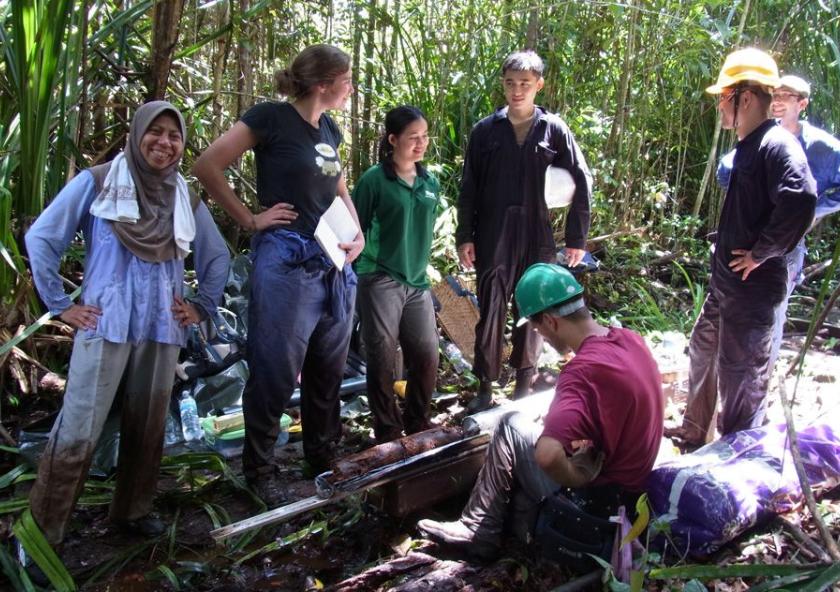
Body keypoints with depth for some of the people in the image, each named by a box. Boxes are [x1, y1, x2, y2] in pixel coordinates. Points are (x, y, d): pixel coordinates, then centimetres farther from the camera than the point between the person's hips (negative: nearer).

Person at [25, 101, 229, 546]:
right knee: (78, 432, -6)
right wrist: (60, 305, -1)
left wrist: (202, 306, 14)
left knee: (148, 427, 10)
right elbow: (40, 238, 2)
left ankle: (134, 510, 27)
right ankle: (40, 530, 5)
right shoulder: (97, 182, -1)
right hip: (105, 325, -4)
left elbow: (217, 257, 23)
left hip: (162, 329, 4)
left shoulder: (186, 198, 10)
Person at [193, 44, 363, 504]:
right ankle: (258, 473, 18)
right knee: (275, 374, 1)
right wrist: (251, 220, -8)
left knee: (329, 371, 16)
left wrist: (357, 234, 9)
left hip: (333, 265, 7)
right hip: (286, 263, -7)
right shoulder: (271, 118, -9)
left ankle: (323, 461, 33)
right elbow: (207, 167, -11)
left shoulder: (329, 129, 13)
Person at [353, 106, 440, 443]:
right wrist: (363, 266, -3)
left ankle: (418, 426, 23)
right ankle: (388, 433, 15)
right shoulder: (374, 180, -7)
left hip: (417, 282, 5)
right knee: (382, 360, 1)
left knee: (427, 356, 4)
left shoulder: (429, 183, 10)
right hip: (380, 281, -5)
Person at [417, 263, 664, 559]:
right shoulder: (631, 339, -2)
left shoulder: (583, 370, -29)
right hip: (636, 480, 8)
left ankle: (478, 532, 13)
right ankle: (522, 529, 22)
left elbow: (548, 455, -41)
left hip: (598, 501, -8)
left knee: (512, 427, 1)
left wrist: (578, 478, -22)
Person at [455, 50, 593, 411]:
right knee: (491, 313, 3)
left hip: (538, 237, 0)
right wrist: (465, 237, 1)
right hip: (493, 237, 0)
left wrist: (577, 238, 0)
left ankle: (524, 385, 25)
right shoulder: (485, 130, 2)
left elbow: (582, 183, 3)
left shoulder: (554, 130, 0)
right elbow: (468, 188, 5)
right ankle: (485, 388, 14)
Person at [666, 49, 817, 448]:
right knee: (703, 352, 23)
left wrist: (761, 253, -26)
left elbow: (801, 199, -36)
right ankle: (695, 432, 41)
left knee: (741, 375, 2)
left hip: (753, 288, -10)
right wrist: (726, 247, 11)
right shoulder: (747, 147, 11)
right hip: (725, 281, 10)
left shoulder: (777, 145, -20)